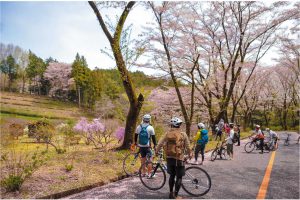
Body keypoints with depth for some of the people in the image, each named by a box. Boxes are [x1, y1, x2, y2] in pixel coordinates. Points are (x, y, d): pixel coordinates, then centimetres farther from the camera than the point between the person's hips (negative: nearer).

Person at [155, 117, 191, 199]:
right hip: (179, 158, -3)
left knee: (172, 175, 19)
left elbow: (160, 144, 2)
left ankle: (171, 193, 27)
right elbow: (187, 147, 0)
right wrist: (189, 154, 18)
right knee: (179, 177, 7)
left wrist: (156, 151, 19)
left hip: (169, 158, 4)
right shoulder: (183, 134, -6)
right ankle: (176, 195, 7)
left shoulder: (167, 134, 0)